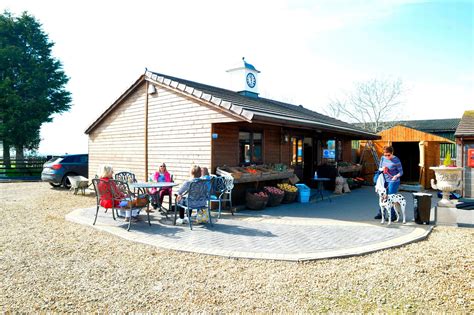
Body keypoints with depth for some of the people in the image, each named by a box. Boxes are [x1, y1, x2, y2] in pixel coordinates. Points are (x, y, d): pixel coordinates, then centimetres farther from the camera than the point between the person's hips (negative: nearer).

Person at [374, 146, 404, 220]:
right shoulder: (383, 158, 0)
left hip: (393, 181, -6)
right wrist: (382, 169, -13)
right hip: (385, 181, 6)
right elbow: (379, 168, 10)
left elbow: (401, 172, -13)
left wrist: (396, 176, -32)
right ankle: (381, 213, 24)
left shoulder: (396, 160, -16)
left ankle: (392, 215, 10)